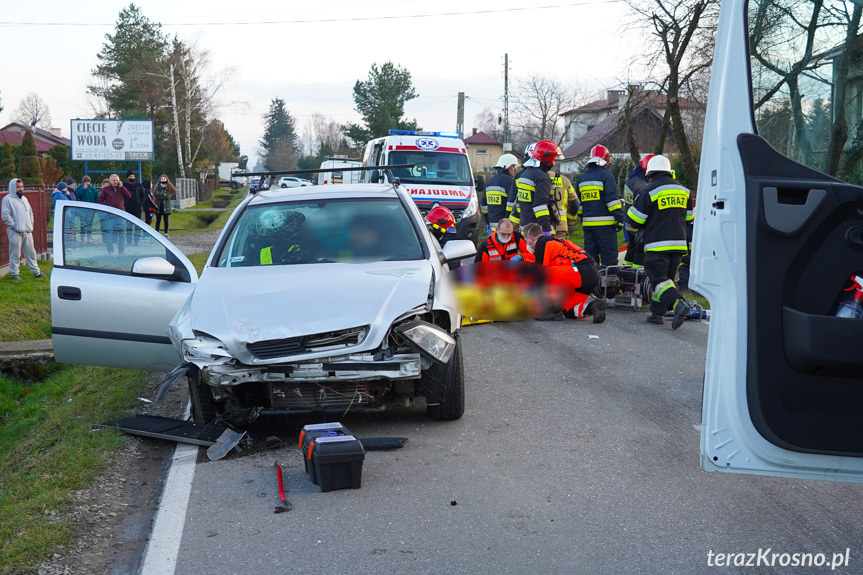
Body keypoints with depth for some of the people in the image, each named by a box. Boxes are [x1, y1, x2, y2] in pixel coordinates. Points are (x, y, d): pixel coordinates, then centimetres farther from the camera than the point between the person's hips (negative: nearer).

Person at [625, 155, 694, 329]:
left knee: (659, 279, -8)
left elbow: (634, 219, -5)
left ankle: (679, 304, -29)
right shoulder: (684, 190, 12)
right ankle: (657, 313, 14)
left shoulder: (649, 191, -7)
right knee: (666, 277, 15)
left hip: (657, 244, -6)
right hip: (679, 243, 6)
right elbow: (688, 218, 19)